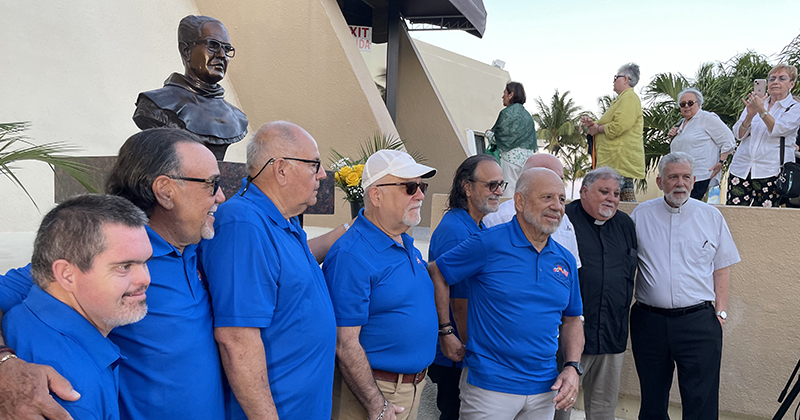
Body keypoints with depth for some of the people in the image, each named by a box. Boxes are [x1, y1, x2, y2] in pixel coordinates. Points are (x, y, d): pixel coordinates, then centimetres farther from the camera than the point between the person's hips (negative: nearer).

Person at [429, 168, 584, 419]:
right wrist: (445, 333, -6)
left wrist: (573, 367, 0)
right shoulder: (488, 244, -11)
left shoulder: (565, 260, 6)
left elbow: (572, 321, 14)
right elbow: (436, 273, -6)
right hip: (489, 386, -5)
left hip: (545, 389, 6)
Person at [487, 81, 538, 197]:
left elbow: (498, 139, -10)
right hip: (528, 157, 8)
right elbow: (532, 141, 18)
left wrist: (488, 133, 11)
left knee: (509, 194, -6)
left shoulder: (507, 113, -8)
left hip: (512, 156, -8)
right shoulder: (527, 115, 16)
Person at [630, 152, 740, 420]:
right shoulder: (641, 215, 4)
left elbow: (722, 267, 10)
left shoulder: (711, 216, 6)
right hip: (649, 321, 1)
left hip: (699, 321, 0)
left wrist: (721, 311, 2)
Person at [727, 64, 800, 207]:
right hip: (741, 168, 3)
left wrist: (761, 110, -25)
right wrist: (750, 115, -12)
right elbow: (739, 135, 6)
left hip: (770, 173, -3)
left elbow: (777, 129, -13)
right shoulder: (756, 102, 17)